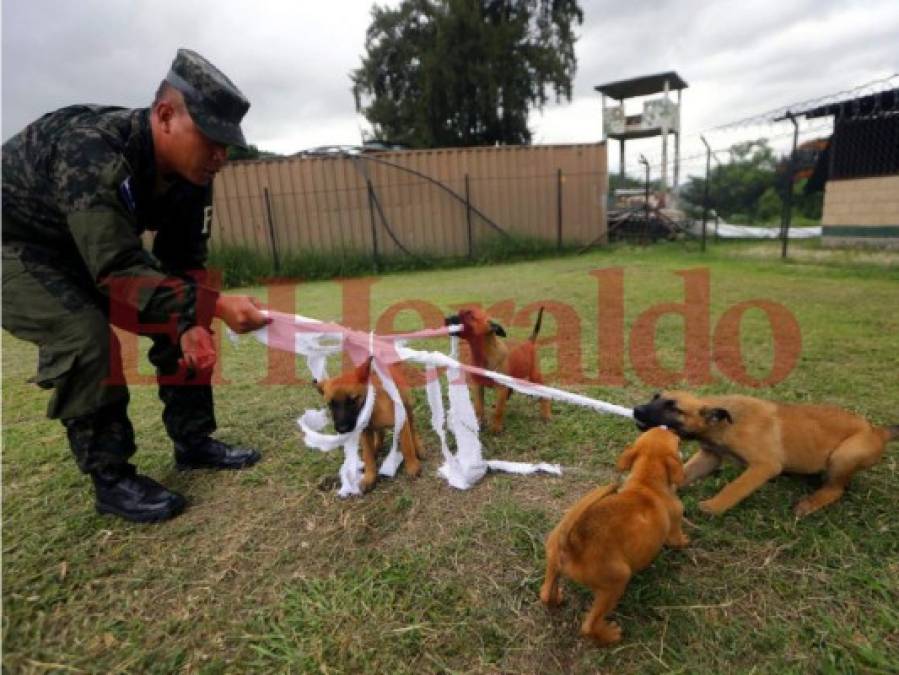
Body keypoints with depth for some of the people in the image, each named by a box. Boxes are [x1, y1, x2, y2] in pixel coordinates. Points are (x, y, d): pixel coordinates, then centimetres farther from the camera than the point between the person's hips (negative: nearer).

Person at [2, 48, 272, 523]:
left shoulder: (190, 174, -14)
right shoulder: (92, 154, -37)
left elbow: (184, 259, -7)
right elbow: (118, 270, -41)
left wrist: (193, 323, -21)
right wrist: (214, 306, -50)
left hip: (102, 248, 7)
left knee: (182, 328, -4)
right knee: (83, 338, -28)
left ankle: (193, 442, 9)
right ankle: (111, 479, -11)